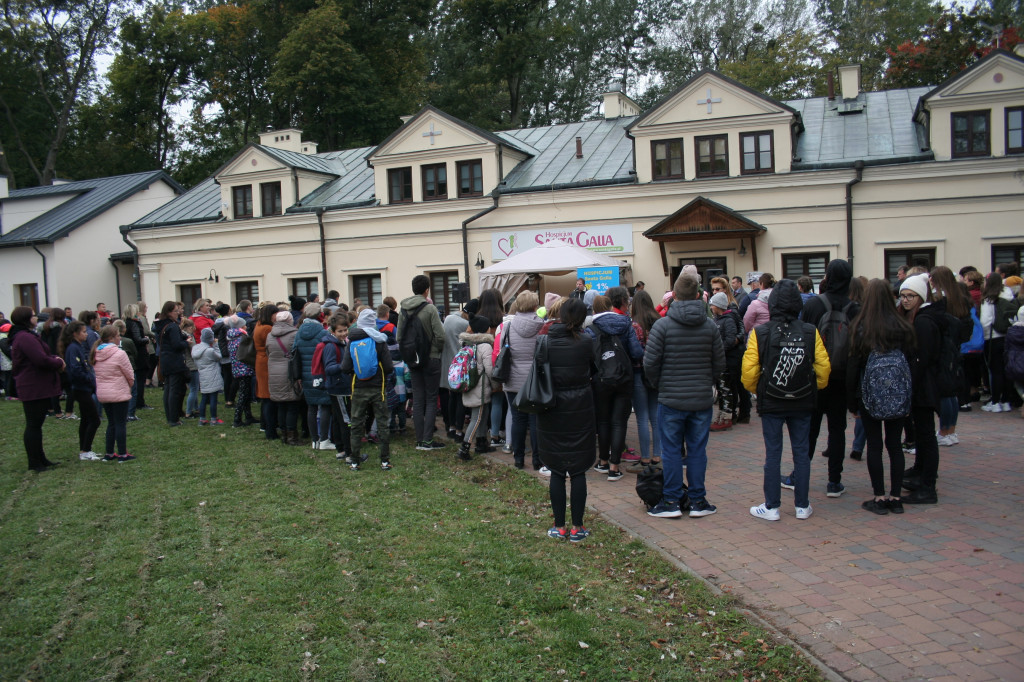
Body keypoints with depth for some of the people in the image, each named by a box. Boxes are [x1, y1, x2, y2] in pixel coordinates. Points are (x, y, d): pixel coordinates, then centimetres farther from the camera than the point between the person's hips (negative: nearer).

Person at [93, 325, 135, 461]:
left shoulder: (96, 354, 5)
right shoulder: (119, 354, -16)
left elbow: (97, 374, 11)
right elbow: (130, 375, -10)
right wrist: (129, 386, 11)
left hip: (102, 393, 7)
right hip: (119, 393, -7)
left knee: (111, 423, 17)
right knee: (121, 423, 2)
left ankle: (109, 453, 20)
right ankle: (122, 454, 6)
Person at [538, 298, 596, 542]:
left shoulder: (544, 341, -6)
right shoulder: (585, 341, -9)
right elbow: (593, 368, 5)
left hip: (552, 412, 1)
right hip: (580, 410, -1)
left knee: (556, 471, 9)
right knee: (578, 471, 8)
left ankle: (560, 527, 14)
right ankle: (577, 527, 12)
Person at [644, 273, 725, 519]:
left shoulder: (662, 325, -10)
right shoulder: (710, 326, -1)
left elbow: (650, 363, -11)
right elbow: (720, 363, 4)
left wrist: (659, 384, 7)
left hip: (671, 399, -3)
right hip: (702, 399, 3)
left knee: (671, 450, 6)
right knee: (697, 450, 10)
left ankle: (671, 501, 12)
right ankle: (698, 501, 17)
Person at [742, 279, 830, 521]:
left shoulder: (760, 333, -11)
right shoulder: (811, 332, -6)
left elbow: (749, 370, -11)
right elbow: (823, 367, -3)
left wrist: (756, 391, 8)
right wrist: (814, 388, 14)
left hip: (771, 404, -2)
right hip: (802, 403, 2)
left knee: (773, 453, 6)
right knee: (801, 452, 11)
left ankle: (772, 507, 12)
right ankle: (802, 506, 18)